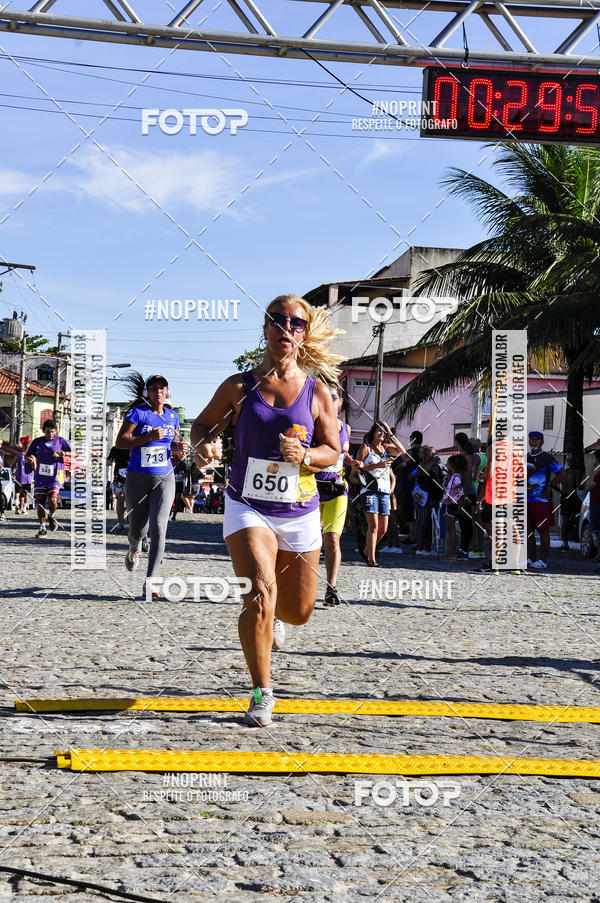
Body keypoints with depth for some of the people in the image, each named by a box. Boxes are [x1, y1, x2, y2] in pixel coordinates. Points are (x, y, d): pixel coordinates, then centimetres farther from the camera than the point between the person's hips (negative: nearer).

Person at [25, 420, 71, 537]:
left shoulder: (60, 441, 1)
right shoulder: (37, 442, 4)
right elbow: (27, 457, 9)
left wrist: (64, 454, -16)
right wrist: (30, 459, -15)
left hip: (55, 477, -2)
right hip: (40, 477, 2)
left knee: (53, 500, -19)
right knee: (40, 503, 2)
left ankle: (51, 516, 13)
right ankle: (42, 529, 14)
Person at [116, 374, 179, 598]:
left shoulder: (172, 416, 9)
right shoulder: (138, 412, -6)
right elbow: (120, 441, -13)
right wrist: (149, 437, -23)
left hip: (164, 478, 2)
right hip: (138, 478, -2)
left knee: (158, 526, -16)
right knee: (138, 530, 7)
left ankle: (150, 580, -16)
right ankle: (134, 548, 47)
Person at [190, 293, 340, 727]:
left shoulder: (317, 393, 0)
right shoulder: (239, 386, -1)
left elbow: (332, 451, 4)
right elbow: (205, 423, 12)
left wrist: (304, 455, -18)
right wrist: (203, 444, -11)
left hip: (299, 513, 2)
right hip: (247, 507, -2)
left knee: (300, 609, 11)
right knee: (261, 591, -23)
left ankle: (272, 616, 52)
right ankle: (262, 694, -10)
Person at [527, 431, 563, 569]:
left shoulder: (547, 458, -3)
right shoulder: (526, 458, 16)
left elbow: (560, 474, -6)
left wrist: (549, 487, -14)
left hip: (542, 500, -7)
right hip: (526, 500, 7)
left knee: (543, 531, -4)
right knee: (528, 530, 8)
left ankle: (543, 561, -3)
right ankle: (531, 558, 16)